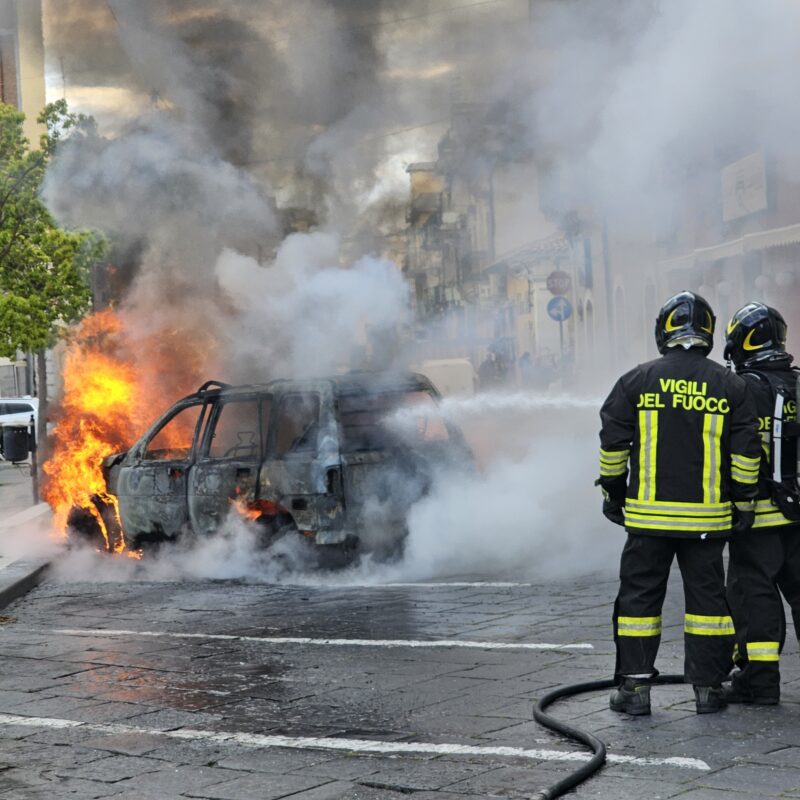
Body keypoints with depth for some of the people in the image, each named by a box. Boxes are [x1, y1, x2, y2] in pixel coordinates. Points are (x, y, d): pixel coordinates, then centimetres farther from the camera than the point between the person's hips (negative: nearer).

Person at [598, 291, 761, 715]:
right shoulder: (730, 386, 2)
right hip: (708, 517, 1)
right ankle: (708, 687, 11)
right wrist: (743, 503, 11)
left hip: (648, 514, -1)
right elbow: (747, 453, 2)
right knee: (707, 595, 9)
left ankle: (634, 685, 7)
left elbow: (613, 445, 1)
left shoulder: (636, 381, -1)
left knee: (640, 595, 7)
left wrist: (613, 493, 13)